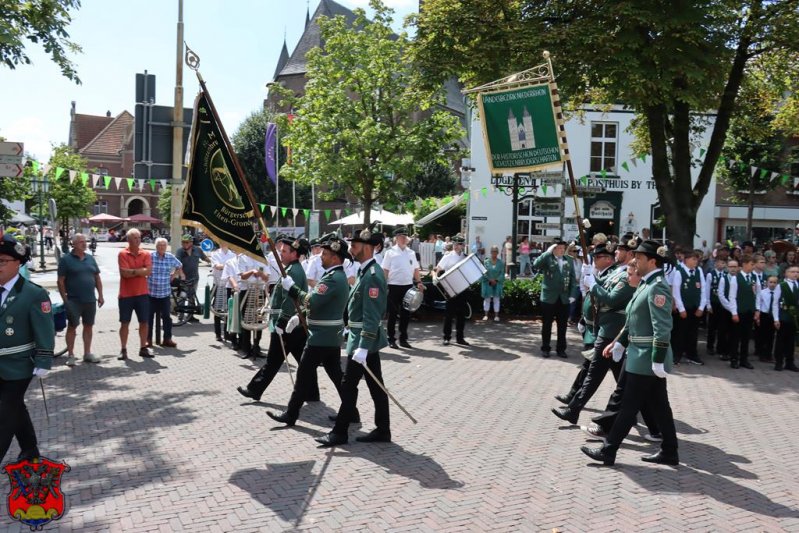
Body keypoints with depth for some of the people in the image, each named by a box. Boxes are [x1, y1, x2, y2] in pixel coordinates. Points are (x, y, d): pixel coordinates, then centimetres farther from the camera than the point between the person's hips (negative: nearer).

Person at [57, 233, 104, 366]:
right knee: (72, 326, 0)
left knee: (89, 326, 10)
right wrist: (65, 299, -11)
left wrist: (100, 295, 8)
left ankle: (87, 353, 20)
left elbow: (97, 278, 15)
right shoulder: (66, 259, -4)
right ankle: (70, 355, 7)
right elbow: (61, 281, -6)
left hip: (90, 300, 5)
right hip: (74, 300, -5)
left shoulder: (90, 258, 11)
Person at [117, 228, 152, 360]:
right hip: (126, 294, -3)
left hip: (142, 293, 3)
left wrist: (132, 271, -12)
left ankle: (143, 348, 17)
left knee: (144, 322, 7)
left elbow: (148, 271, -10)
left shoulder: (146, 254, 4)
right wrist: (140, 271, -9)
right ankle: (123, 349, 12)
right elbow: (124, 273, -15)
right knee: (124, 323, 4)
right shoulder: (123, 254, -5)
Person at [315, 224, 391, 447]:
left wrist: (362, 347, -27)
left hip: (364, 339, -10)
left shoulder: (372, 275, -20)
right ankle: (382, 430, 19)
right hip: (366, 337, 10)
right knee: (375, 385, 12)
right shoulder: (367, 271, 12)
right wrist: (350, 330, 24)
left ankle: (340, 432, 8)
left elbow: (372, 316, -25)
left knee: (349, 385, -2)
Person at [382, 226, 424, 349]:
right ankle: (391, 340, 12)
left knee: (406, 313, 9)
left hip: (408, 286, 4)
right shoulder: (390, 252, -4)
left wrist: (418, 282, 3)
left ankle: (403, 339, 19)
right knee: (393, 314, 3)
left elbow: (416, 269, 14)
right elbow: (385, 270, -5)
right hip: (394, 286, -4)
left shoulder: (411, 252, 9)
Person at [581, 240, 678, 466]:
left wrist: (657, 361, -25)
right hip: (644, 357, 10)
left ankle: (608, 451, 6)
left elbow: (663, 328, -24)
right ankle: (669, 452, 22)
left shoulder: (658, 287, -18)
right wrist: (618, 343, 17)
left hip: (647, 358, -10)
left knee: (629, 405, -2)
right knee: (659, 405, 14)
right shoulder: (647, 284, 14)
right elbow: (633, 321, 20)